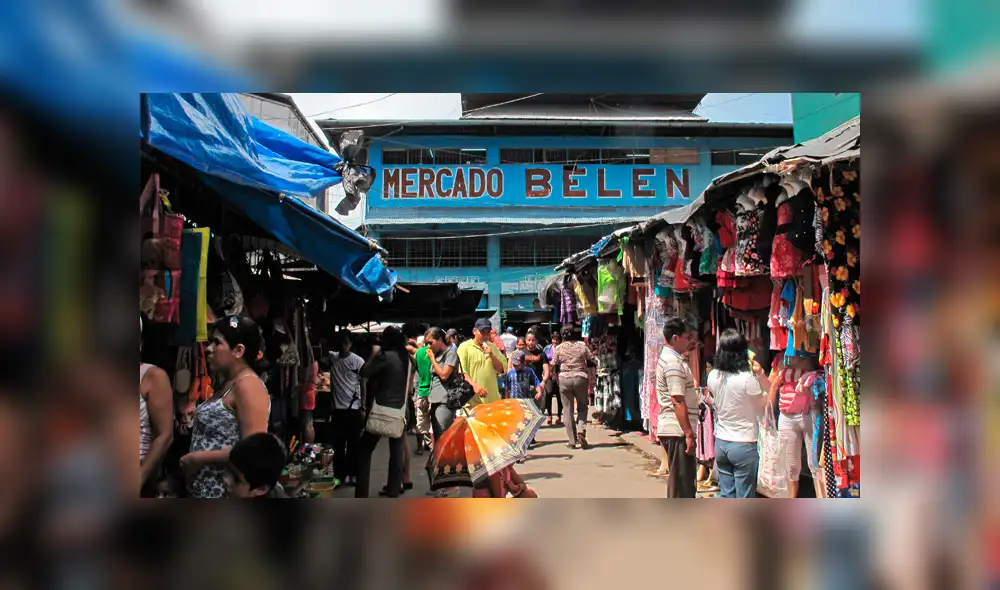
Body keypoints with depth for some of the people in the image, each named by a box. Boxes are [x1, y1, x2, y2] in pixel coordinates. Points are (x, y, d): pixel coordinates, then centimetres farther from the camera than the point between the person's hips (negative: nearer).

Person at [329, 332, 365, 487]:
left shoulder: (358, 361, -6)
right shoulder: (332, 358, 5)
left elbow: (363, 384, -4)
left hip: (353, 408, -3)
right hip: (337, 407, 3)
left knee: (353, 443, 4)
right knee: (338, 444, 7)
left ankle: (353, 474, 12)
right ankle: (339, 474, 15)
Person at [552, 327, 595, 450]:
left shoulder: (559, 348, -2)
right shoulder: (582, 345, -1)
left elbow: (553, 364, 5)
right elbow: (593, 361, 0)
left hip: (564, 379, 0)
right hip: (581, 378, 0)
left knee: (567, 410, 7)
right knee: (582, 407, 15)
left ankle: (572, 441, 7)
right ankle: (581, 431, -8)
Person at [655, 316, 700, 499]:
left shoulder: (669, 358, 16)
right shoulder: (673, 362, -17)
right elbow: (678, 402, -22)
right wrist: (688, 433, -22)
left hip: (673, 429, 10)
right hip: (678, 431, -10)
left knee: (684, 479, 18)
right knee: (682, 483, -3)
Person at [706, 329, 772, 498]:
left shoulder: (713, 376, -3)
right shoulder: (747, 379, -19)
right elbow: (763, 407, -4)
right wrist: (760, 374, -1)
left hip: (721, 443, 5)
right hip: (744, 445, -5)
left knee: (726, 495, 15)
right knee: (744, 498, 6)